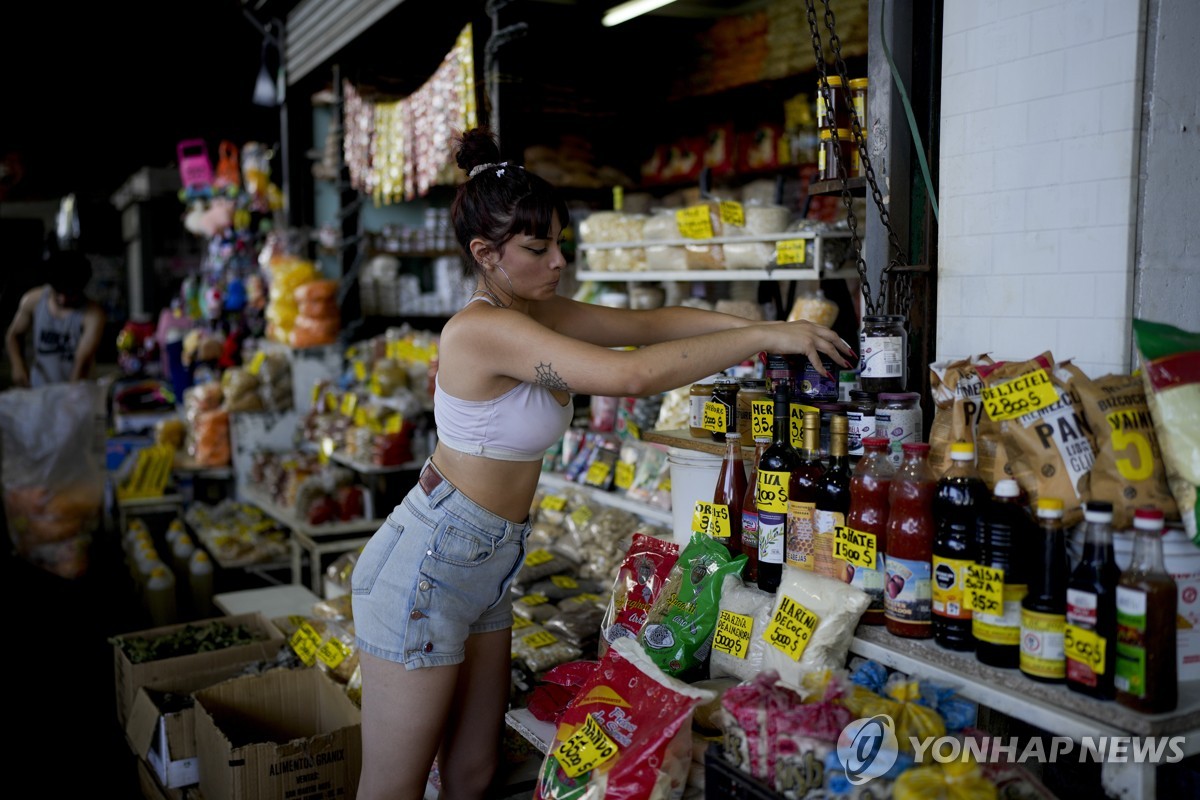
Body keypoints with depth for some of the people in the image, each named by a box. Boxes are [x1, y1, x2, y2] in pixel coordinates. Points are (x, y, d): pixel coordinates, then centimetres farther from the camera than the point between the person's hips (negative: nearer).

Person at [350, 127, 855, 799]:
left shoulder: (535, 313, 5)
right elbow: (633, 374, -32)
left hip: (486, 566, 9)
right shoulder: (485, 329, -23)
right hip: (428, 566, -9)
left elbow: (645, 322, 7)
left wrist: (751, 326, -6)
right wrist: (764, 336, -25)